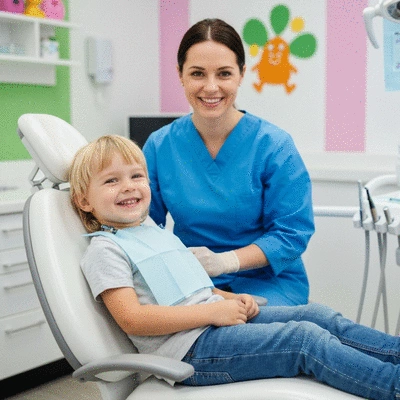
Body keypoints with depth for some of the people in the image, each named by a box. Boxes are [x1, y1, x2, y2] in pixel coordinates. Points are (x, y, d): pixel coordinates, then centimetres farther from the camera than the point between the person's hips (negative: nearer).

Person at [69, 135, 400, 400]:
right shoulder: (105, 250, -6)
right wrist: (213, 311, -19)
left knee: (317, 315, -3)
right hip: (190, 346, -9)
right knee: (305, 339, -19)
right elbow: (132, 318, -18)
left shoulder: (159, 233, 22)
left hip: (217, 319, 9)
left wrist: (231, 298, 6)